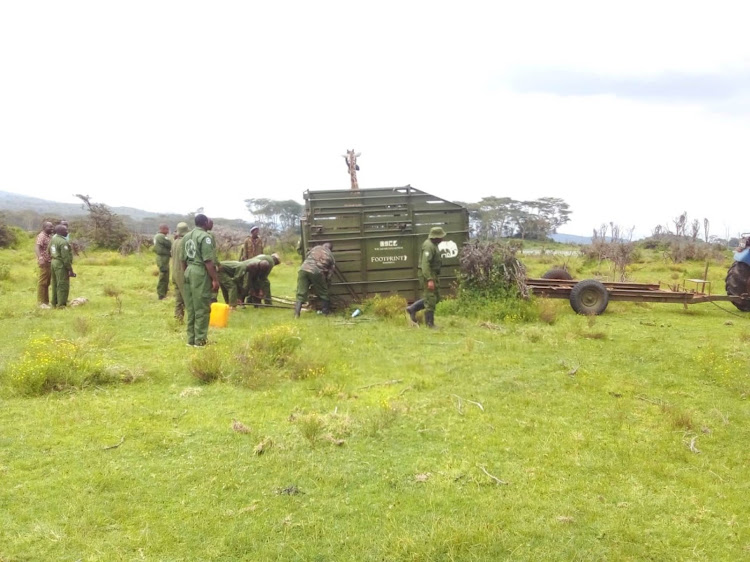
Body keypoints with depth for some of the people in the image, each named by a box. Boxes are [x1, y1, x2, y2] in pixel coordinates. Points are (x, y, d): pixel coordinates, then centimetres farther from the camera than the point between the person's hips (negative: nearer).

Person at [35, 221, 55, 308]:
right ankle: (41, 302, -1)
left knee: (47, 282, 14)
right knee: (42, 282, -5)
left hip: (50, 262, 9)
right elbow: (36, 247, -26)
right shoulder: (41, 236, -12)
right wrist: (40, 258, -39)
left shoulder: (50, 236, 15)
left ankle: (46, 301, 22)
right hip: (44, 262, -9)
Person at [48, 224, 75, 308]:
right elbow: (66, 257, -20)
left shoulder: (53, 239, 9)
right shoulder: (63, 242, -19)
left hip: (54, 263, 9)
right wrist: (70, 269, -15)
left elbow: (49, 250, 16)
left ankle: (54, 303, 21)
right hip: (61, 264, -9)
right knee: (63, 285, -5)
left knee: (55, 284, 15)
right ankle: (61, 304, -4)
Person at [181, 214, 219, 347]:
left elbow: (183, 259, 16)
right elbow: (208, 261, -17)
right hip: (201, 273, -8)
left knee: (191, 308, 13)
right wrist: (215, 279, -15)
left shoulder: (187, 236, 13)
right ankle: (200, 340, 3)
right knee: (202, 308, -1)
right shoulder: (204, 236, -11)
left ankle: (191, 338, 19)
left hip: (189, 272, 8)